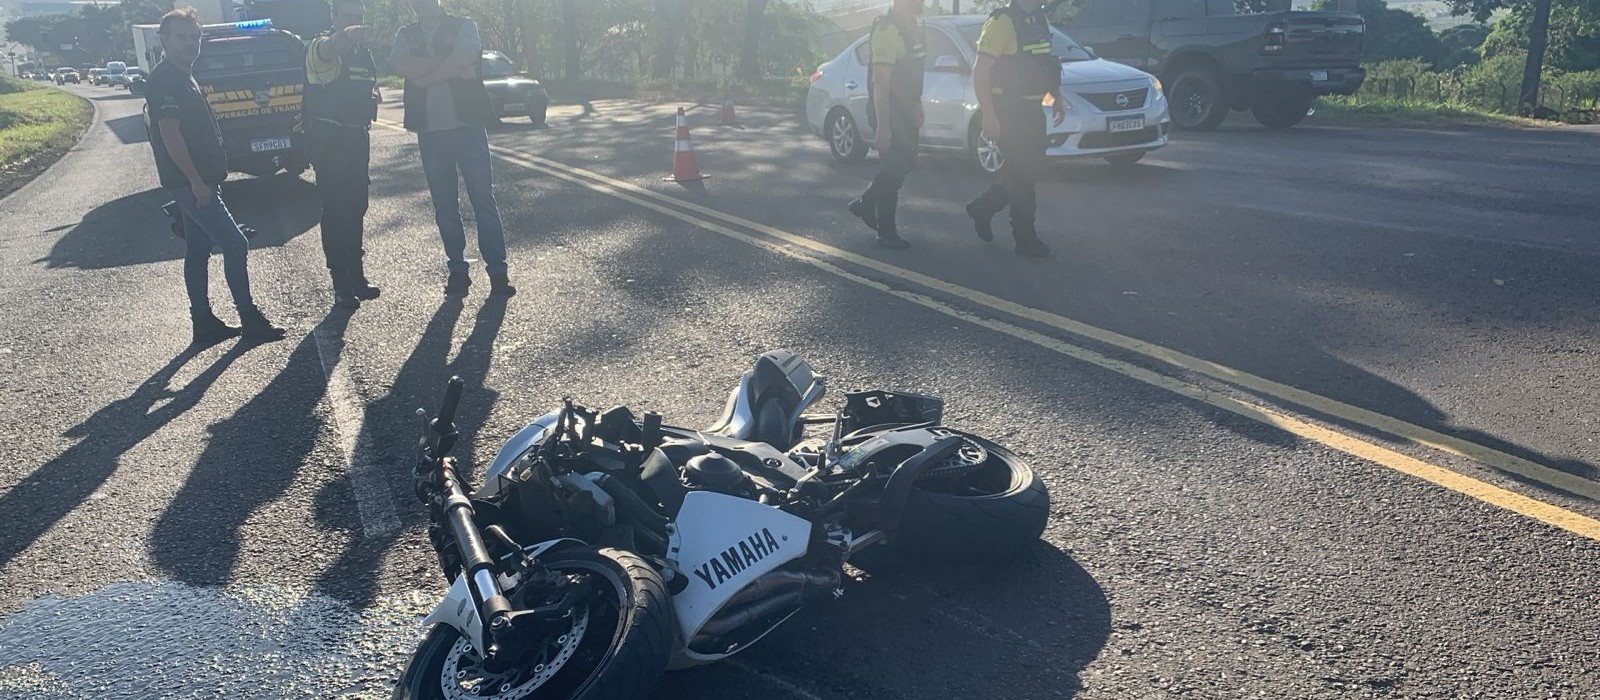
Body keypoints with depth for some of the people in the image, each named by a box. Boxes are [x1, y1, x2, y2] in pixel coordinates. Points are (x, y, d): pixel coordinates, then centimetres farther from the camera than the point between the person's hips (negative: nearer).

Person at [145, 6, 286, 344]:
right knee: (235, 244, -9)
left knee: (198, 251, 12)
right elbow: (170, 134, -22)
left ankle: (204, 323, 18)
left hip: (198, 182, 10)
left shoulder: (183, 77, 16)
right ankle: (250, 319, -2)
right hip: (190, 183, -10)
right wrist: (196, 182, -23)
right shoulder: (164, 81, -14)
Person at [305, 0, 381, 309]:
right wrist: (348, 36, -57)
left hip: (357, 138, 7)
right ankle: (341, 283, 0)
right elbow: (330, 49, -35)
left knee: (356, 210, 12)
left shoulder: (363, 53, 16)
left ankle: (355, 275, 23)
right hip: (330, 141, -7)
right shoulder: (321, 48, -9)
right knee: (336, 211, -4)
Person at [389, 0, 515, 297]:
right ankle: (457, 270, 15)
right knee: (445, 206, 6)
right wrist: (447, 66, -16)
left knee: (484, 200, -6)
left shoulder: (463, 26, 5)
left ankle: (498, 271, -2)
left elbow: (464, 58, -16)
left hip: (467, 126, -3)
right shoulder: (406, 35, 13)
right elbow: (397, 64, -9)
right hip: (430, 132, 3)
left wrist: (424, 75, -9)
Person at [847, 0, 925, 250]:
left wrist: (917, 107, 21)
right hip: (890, 112, -9)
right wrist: (883, 125, -25)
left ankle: (865, 203, 32)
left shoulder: (912, 29, 11)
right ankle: (887, 233, 8)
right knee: (893, 169, -3)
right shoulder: (887, 30, -19)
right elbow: (880, 81, -23)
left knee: (905, 163, 17)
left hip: (906, 112, 9)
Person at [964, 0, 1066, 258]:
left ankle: (982, 208, 29)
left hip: (1031, 109, 8)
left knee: (1030, 167, 13)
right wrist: (989, 116, -22)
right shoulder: (1003, 22, -15)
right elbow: (980, 73, -17)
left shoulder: (1041, 21, 11)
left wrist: (1056, 98, 13)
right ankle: (1026, 237, 5)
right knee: (1023, 171, -5)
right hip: (1008, 111, -8)